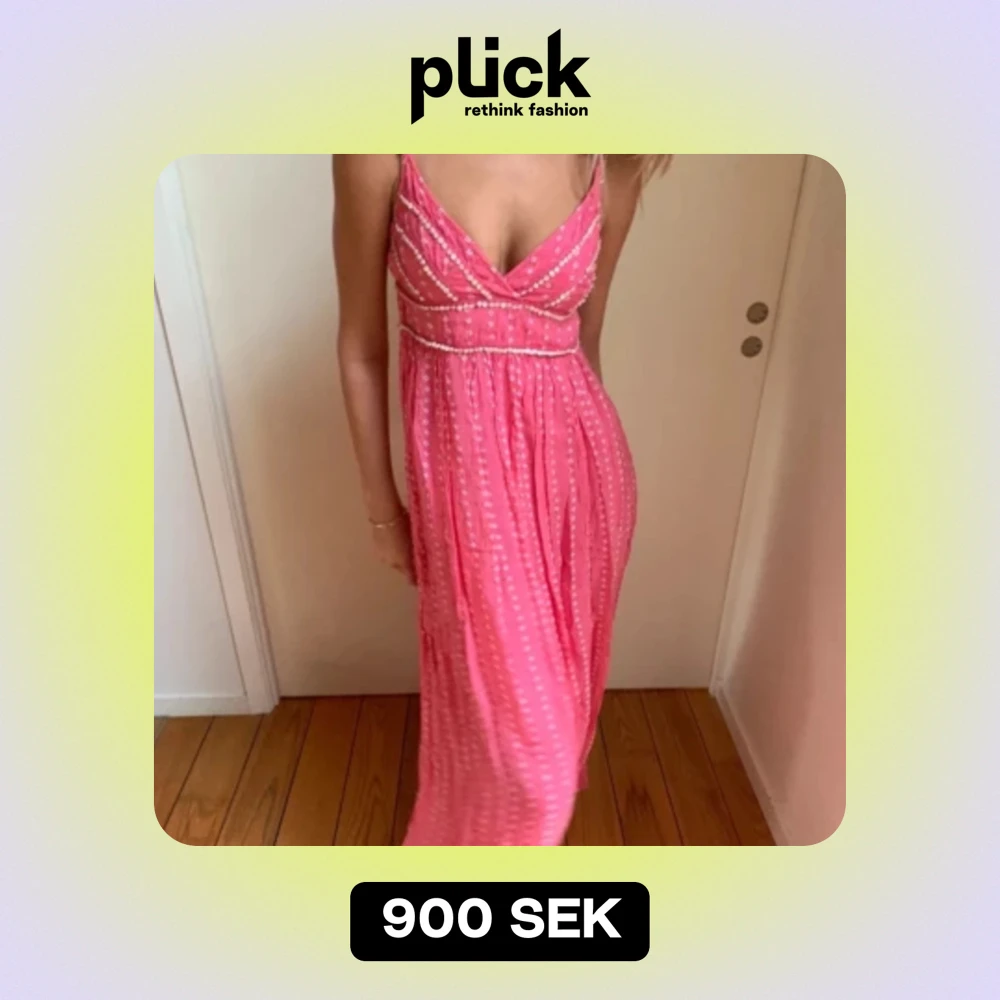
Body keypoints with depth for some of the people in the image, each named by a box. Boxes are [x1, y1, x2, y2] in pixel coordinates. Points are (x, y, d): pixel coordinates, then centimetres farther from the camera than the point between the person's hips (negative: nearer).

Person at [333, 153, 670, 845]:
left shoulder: (610, 164, 0)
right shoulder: (386, 153, -9)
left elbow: (584, 341, 10)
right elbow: (361, 348, -2)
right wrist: (383, 508, 3)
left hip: (579, 467, 4)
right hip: (464, 474, -3)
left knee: (560, 675, 23)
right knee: (506, 722, 8)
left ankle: (539, 807, 57)